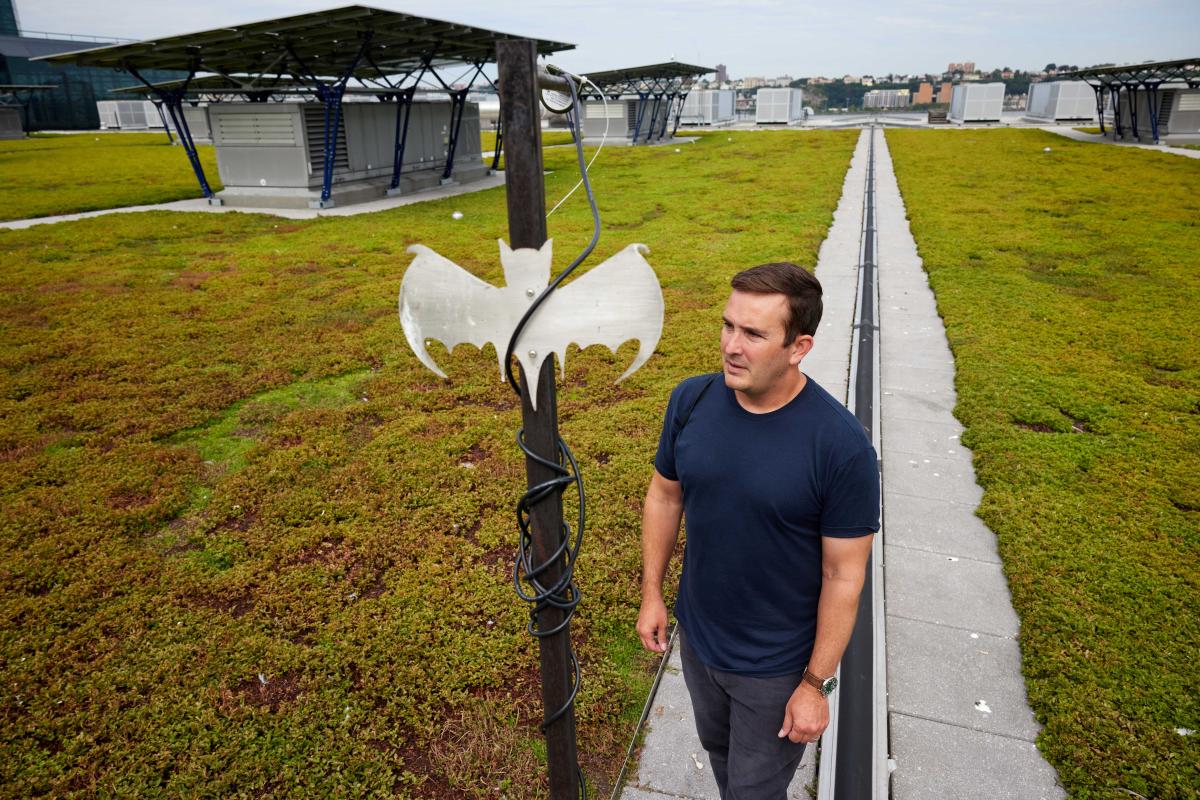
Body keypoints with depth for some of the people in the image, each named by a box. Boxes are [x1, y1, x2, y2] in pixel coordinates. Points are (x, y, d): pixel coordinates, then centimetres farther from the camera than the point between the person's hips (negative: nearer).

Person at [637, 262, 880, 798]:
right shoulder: (691, 400, -14)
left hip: (776, 665, -4)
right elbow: (665, 496, 1)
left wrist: (815, 684, -12)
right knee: (718, 750, 30)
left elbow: (844, 577, -18)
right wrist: (651, 592, 4)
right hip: (696, 636, 4)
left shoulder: (842, 446, -27)